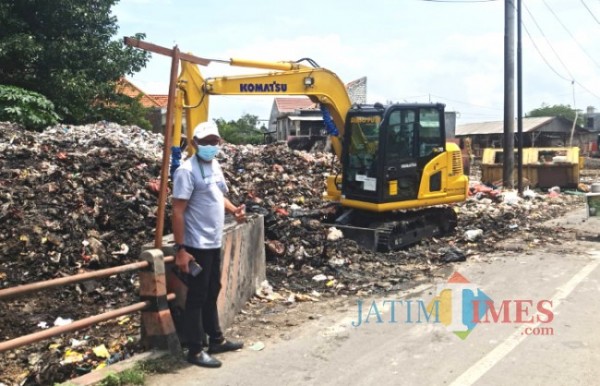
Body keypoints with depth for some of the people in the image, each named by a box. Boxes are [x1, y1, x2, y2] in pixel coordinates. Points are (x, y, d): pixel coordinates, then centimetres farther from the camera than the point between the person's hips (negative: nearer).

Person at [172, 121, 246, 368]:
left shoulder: (215, 166, 10)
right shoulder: (187, 171, -16)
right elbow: (177, 211, -19)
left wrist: (234, 210, 2)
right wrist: (180, 249, -22)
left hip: (214, 243, 9)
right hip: (197, 246, -9)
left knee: (212, 293, 19)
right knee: (197, 297, 1)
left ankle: (216, 340, 33)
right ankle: (196, 350, 12)